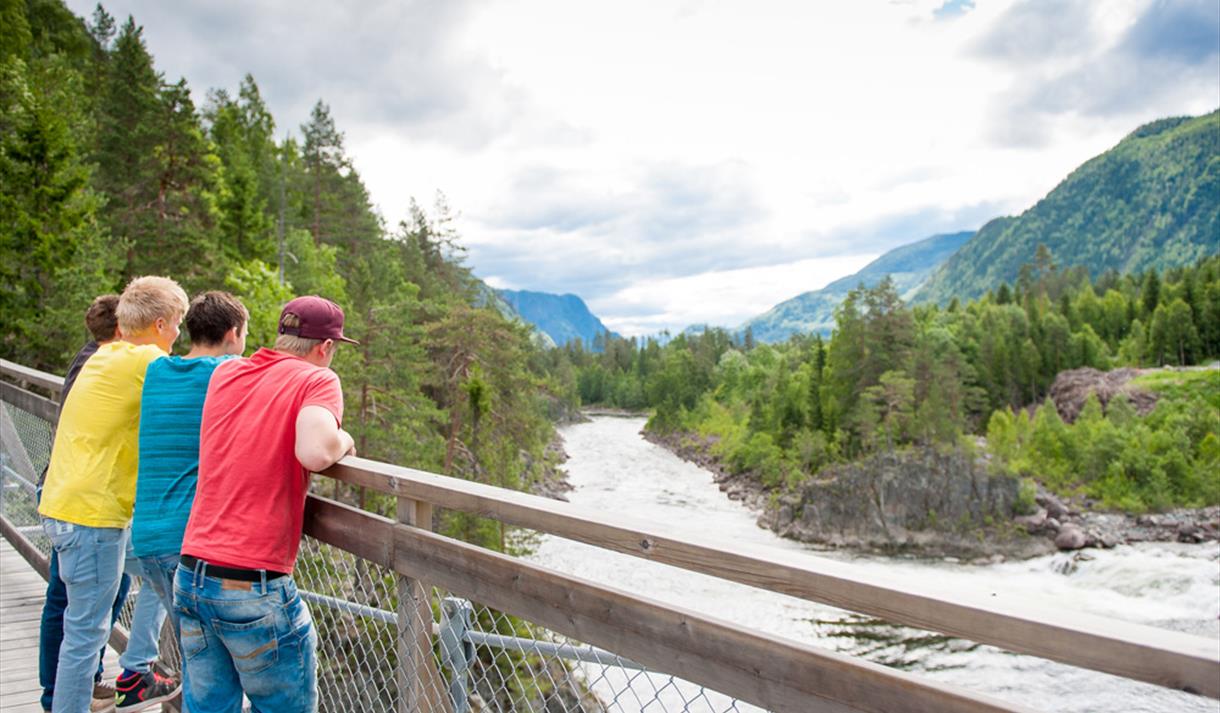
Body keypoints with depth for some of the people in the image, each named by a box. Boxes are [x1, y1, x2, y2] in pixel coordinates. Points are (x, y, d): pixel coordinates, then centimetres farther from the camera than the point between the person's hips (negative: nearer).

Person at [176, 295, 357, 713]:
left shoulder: (224, 374, 10)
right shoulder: (317, 379, -7)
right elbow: (314, 453, -25)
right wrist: (343, 439, -4)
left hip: (191, 575, 6)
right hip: (255, 587, -6)